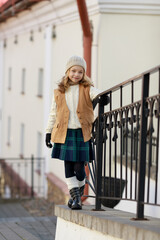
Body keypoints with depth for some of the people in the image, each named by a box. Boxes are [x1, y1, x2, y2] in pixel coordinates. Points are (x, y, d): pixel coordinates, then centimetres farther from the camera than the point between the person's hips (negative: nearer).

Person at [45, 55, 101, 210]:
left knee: (79, 167, -3)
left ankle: (78, 194, 18)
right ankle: (75, 197, 5)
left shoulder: (87, 89, 3)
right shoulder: (59, 92, 8)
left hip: (82, 133, -2)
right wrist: (49, 132, 12)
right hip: (65, 133, 2)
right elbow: (53, 113, 14)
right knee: (68, 167, -1)